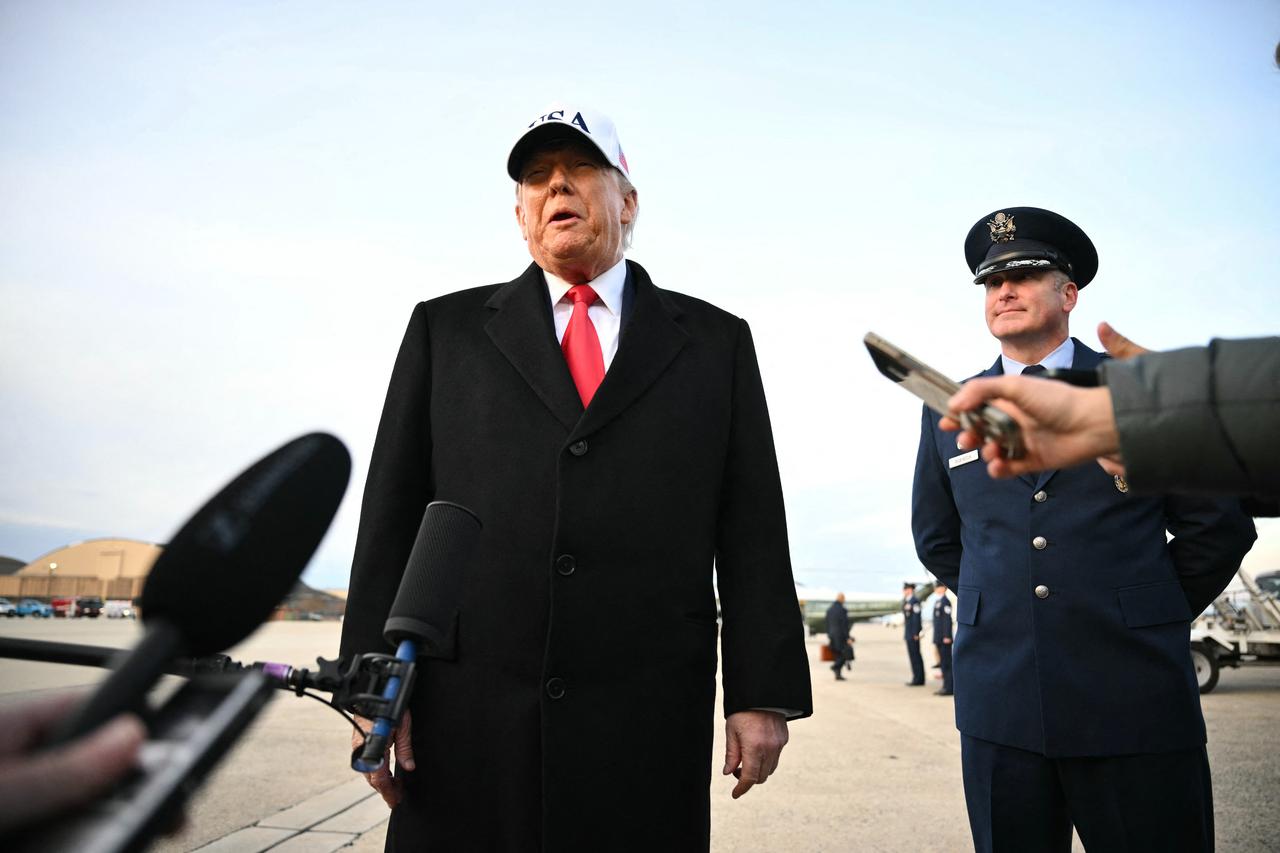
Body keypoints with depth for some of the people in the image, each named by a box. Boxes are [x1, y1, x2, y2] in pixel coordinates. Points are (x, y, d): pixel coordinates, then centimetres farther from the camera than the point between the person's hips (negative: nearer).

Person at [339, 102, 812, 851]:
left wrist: (763, 694, -1)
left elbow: (752, 528, 4)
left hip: (648, 730, 0)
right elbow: (394, 512, 6)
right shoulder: (447, 329, 10)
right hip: (466, 721, 1)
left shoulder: (715, 341, 9)